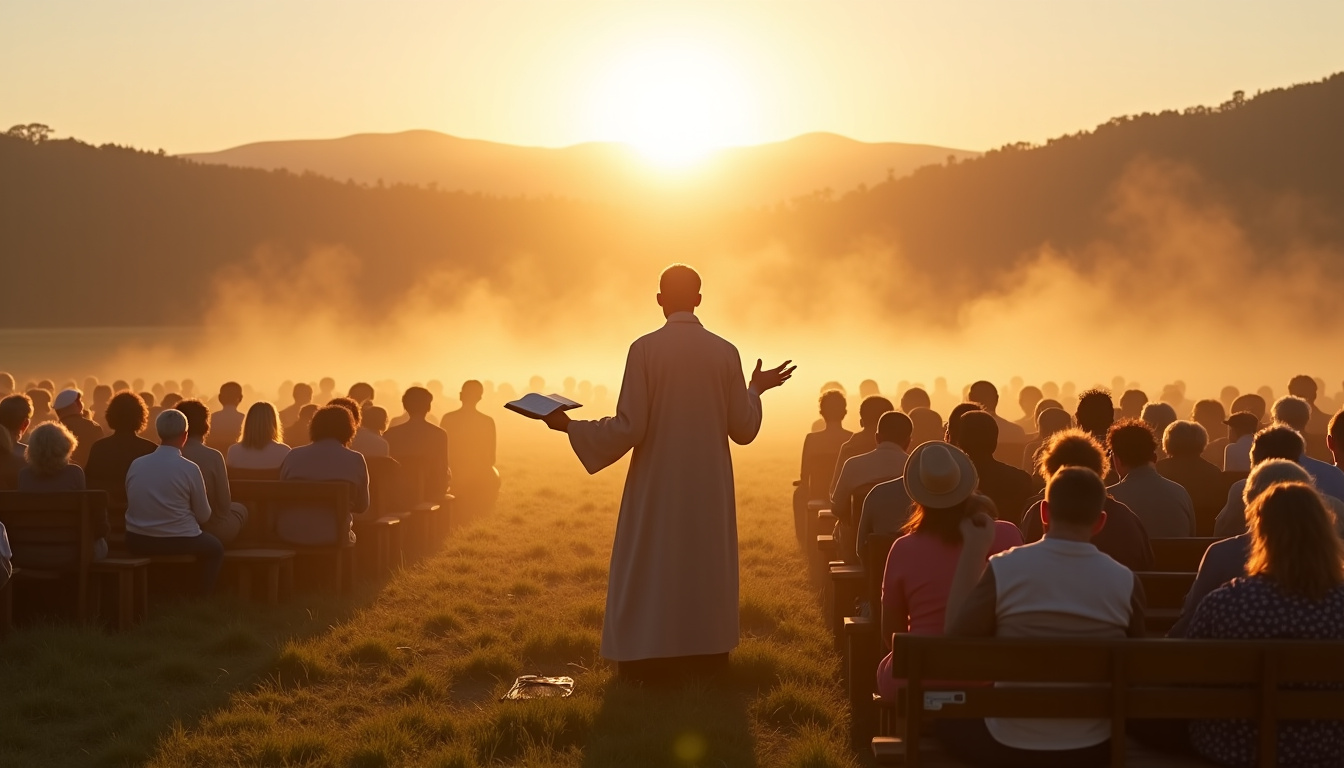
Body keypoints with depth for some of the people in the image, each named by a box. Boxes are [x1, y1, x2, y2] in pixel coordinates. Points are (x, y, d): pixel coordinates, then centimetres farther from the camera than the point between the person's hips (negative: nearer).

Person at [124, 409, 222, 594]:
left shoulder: (136, 465, -3)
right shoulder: (189, 469, -13)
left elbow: (130, 503, 10)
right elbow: (203, 516, -3)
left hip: (136, 543, 4)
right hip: (178, 542, -4)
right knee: (214, 547, 25)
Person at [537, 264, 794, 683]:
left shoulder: (645, 348, -12)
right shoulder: (725, 352, -3)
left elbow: (629, 427, -15)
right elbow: (743, 429, 0)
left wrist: (570, 425, -4)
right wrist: (755, 389, 19)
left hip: (657, 484, -3)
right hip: (709, 485, 3)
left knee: (650, 566, 6)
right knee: (706, 563, 13)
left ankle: (650, 659, 7)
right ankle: (707, 653, 17)